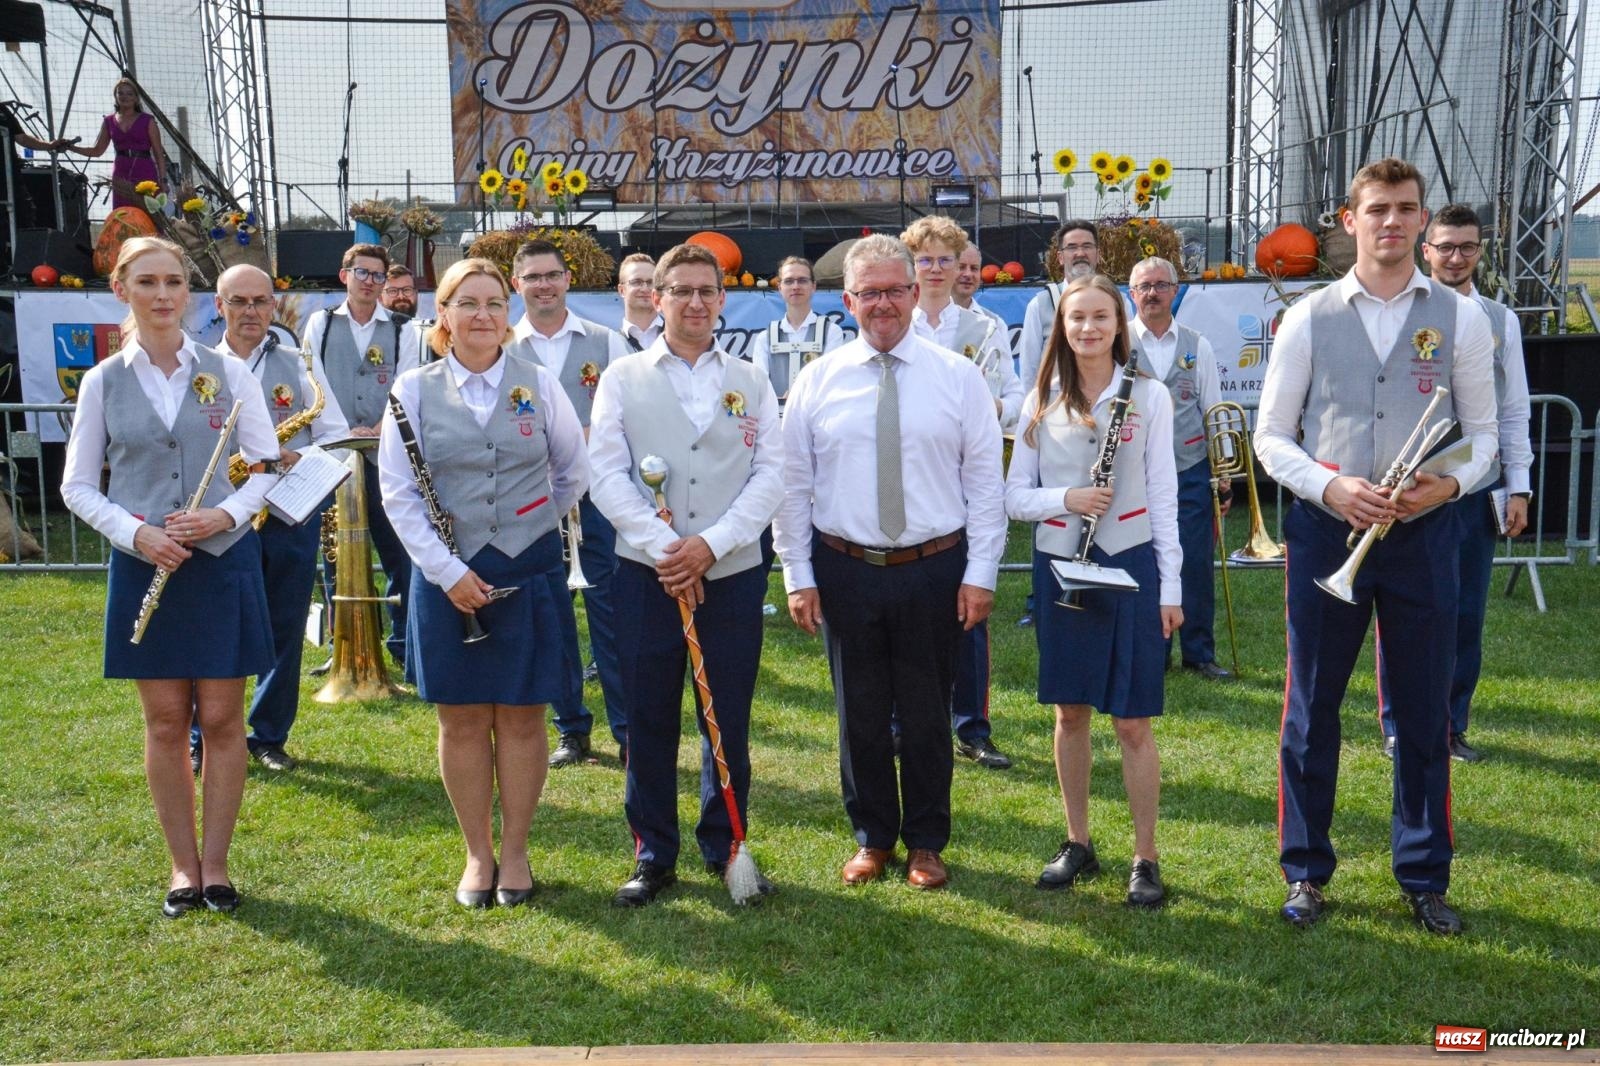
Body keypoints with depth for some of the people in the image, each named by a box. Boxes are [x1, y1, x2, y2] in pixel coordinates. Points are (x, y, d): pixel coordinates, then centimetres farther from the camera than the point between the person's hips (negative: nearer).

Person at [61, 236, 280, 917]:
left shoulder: (229, 373, 1)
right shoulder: (102, 383, 2)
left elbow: (268, 466, 2)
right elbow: (77, 485, 5)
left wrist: (225, 514, -15)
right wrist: (135, 533, -11)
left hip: (224, 561, -1)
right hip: (144, 566, 1)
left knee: (220, 718, 3)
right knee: (165, 721, 7)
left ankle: (215, 863, 17)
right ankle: (183, 866, 20)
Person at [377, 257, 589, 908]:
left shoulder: (540, 385, 1)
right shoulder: (414, 389, -1)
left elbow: (574, 474, 13)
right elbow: (397, 492, -4)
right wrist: (448, 570, -10)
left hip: (528, 573, 0)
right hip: (446, 576, 0)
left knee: (520, 716, 6)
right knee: (462, 719, 6)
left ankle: (515, 852, 21)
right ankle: (478, 853, 21)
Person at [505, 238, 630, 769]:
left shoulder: (606, 342, 5)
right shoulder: (501, 350, 5)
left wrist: (588, 438, -13)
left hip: (597, 493, -1)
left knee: (610, 610, -1)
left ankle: (627, 731, 9)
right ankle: (571, 730, 20)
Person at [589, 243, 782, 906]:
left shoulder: (750, 382, 9)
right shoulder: (623, 379, 5)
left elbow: (770, 474, 0)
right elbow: (606, 474, -3)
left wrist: (711, 543, -13)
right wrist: (664, 549, -15)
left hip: (733, 574, 1)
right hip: (646, 575, -1)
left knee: (729, 722, 7)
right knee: (649, 722, 5)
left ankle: (725, 849, 23)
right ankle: (653, 856, 19)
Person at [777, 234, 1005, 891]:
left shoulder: (957, 377, 1)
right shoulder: (817, 381, 2)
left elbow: (984, 482, 0)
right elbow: (793, 485, 3)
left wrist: (980, 573, -5)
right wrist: (798, 576, -2)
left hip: (935, 570, 0)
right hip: (845, 571, 1)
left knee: (927, 714, 10)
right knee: (860, 713, 11)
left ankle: (926, 843, 27)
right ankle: (871, 838, 29)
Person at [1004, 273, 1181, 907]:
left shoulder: (1149, 396, -1)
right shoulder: (1042, 401, 3)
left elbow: (1162, 496, -1)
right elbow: (1014, 498, 3)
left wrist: (1171, 587, -3)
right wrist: (1066, 499, -17)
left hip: (1130, 567, -2)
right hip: (1060, 566, 2)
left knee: (1132, 721, 0)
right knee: (1070, 711, 11)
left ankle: (1145, 859, 12)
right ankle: (1078, 844, 25)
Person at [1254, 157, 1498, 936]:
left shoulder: (1460, 318, 4)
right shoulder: (1309, 319, 1)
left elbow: (1482, 431, 7)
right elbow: (1271, 436, 2)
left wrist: (1449, 483, -13)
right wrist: (1332, 489, -14)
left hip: (1425, 533, 1)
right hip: (1326, 529, -1)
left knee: (1423, 711, 9)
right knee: (1312, 707, 7)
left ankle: (1424, 878, 26)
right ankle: (1306, 871, 22)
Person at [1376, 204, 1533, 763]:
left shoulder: (1501, 322, 6)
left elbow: (1514, 412, 9)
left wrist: (1518, 487, 4)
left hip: (1476, 491, 3)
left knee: (1467, 614, 9)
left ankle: (1451, 726, 23)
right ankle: (1397, 727, 18)